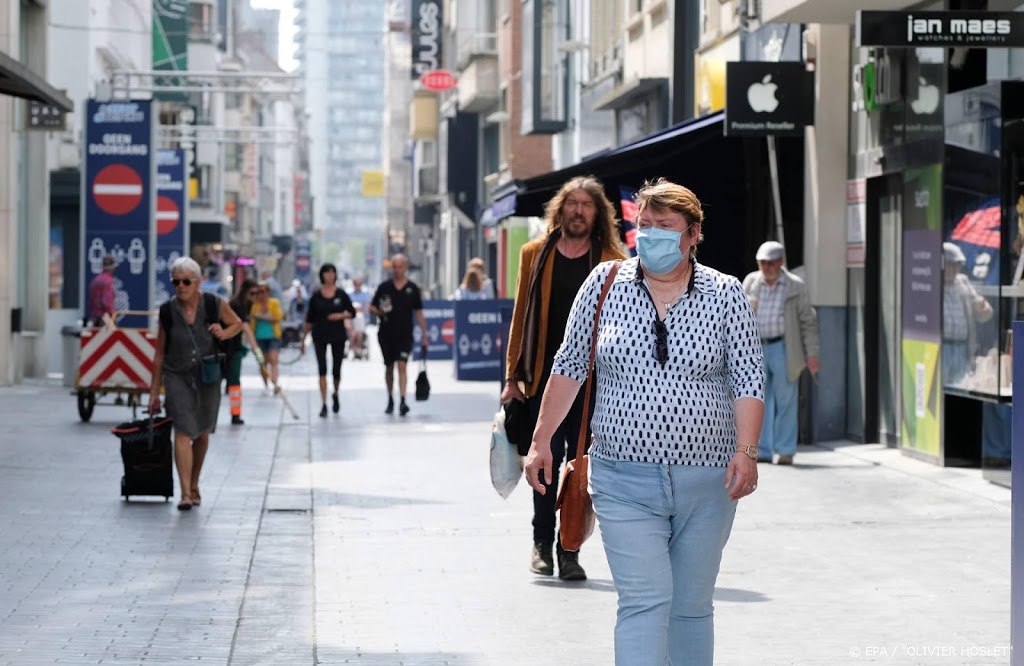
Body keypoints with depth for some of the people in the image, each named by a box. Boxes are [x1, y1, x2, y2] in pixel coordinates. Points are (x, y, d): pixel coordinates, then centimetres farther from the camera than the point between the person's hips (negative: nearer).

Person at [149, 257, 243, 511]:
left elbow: (238, 323, 10)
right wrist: (154, 390, 5)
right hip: (177, 377, -1)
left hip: (207, 377, 1)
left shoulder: (214, 305, -8)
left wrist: (224, 333, -14)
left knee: (202, 434, 14)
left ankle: (194, 485, 35)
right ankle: (185, 493, -20)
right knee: (183, 432, -15)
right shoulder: (168, 311, -5)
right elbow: (160, 352, 3)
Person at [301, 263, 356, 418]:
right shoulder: (316, 296, 2)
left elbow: (352, 312, 5)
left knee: (336, 369, 6)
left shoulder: (341, 294, 2)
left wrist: (341, 315, -15)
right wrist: (304, 338, 7)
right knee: (322, 370, -6)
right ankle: (324, 405, -5)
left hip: (338, 335, 0)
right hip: (320, 336, 0)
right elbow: (310, 319, 7)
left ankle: (335, 395, 36)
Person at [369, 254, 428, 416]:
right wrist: (379, 311, -15)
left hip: (405, 334, -2)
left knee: (401, 366, -14)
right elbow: (372, 307, 8)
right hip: (386, 334, 2)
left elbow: (418, 312, 5)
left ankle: (402, 401, -19)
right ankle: (390, 400, 26)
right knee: (389, 367, 12)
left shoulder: (412, 288, 1)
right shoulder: (384, 287, 2)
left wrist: (424, 334, 2)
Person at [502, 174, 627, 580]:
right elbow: (521, 316, 9)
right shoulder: (535, 254, 7)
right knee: (547, 460, 3)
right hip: (544, 377, 1)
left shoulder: (613, 262, 3)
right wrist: (513, 377, 5)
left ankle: (569, 551, 9)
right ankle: (542, 542, 19)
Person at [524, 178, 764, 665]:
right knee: (644, 600, -13)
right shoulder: (605, 283, 3)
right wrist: (541, 440, 4)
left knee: (692, 607, 10)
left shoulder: (725, 295, 2)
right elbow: (570, 365, 8)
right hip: (626, 482, -1)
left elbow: (747, 381, -1)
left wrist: (746, 451, -15)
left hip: (706, 482, 1)